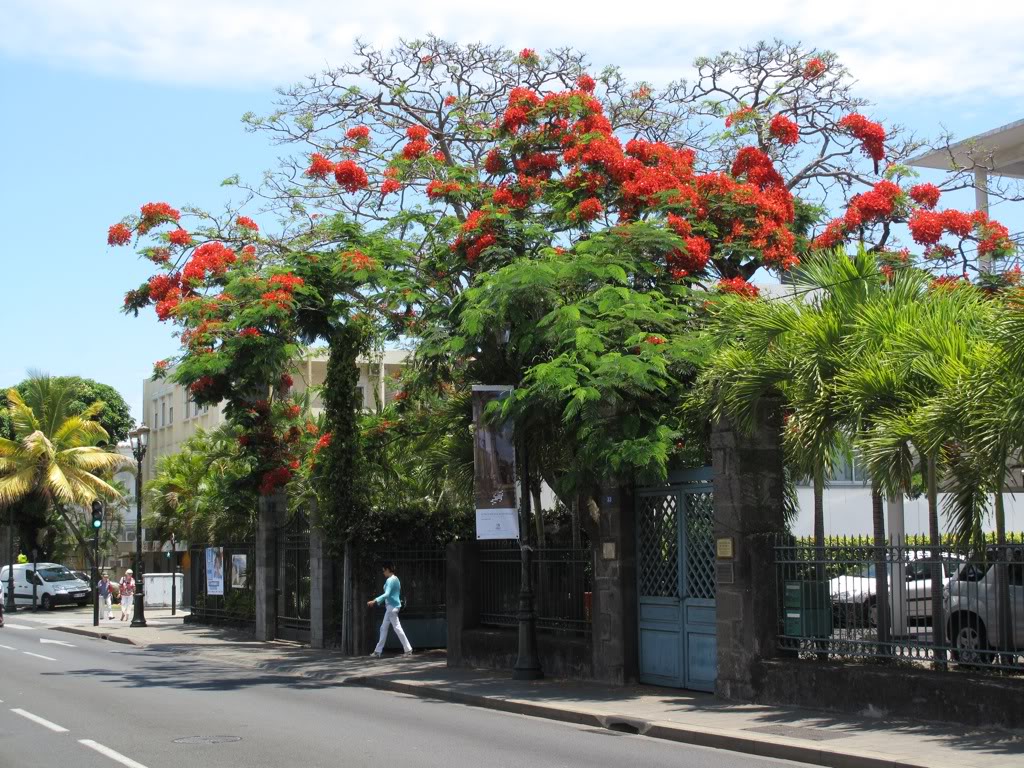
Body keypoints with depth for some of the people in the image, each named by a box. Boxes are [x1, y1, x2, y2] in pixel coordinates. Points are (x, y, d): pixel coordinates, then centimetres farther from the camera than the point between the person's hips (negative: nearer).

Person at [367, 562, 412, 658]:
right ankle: (378, 651, 13)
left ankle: (408, 650, -3)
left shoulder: (390, 580, -15)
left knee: (397, 628, -6)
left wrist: (375, 601, -34)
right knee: (383, 628, 11)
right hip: (391, 607, 10)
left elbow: (386, 594, -27)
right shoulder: (396, 579, 14)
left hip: (392, 607, -10)